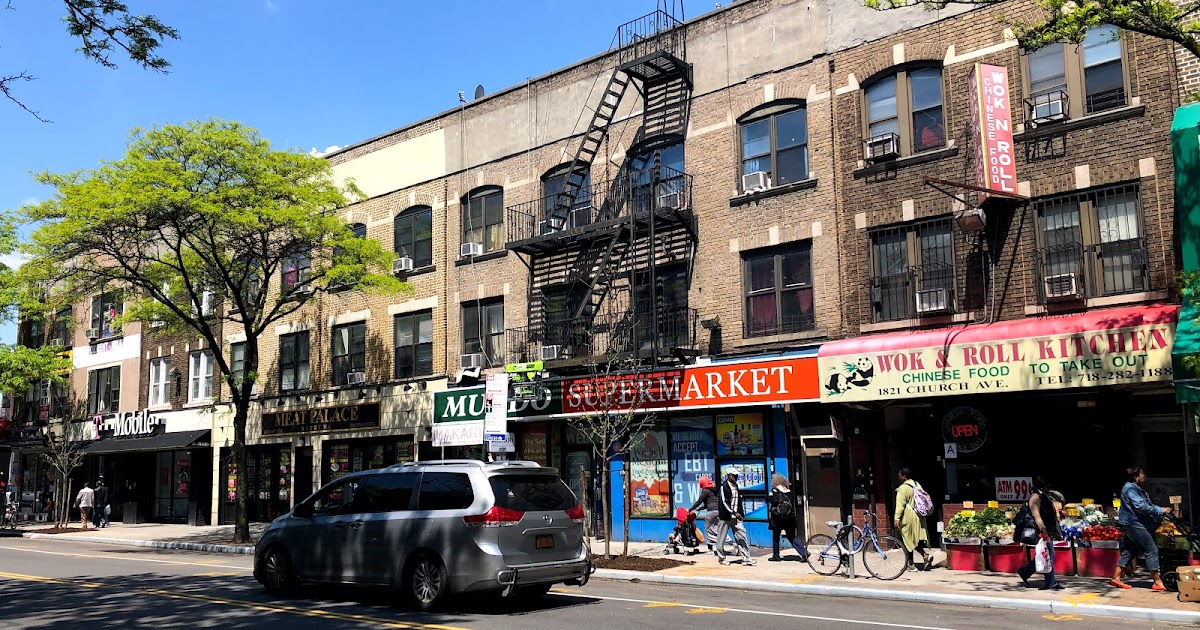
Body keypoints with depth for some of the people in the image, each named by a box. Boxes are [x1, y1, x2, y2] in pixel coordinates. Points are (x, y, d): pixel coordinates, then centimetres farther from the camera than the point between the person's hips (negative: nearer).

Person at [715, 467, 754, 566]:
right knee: (721, 538, 4)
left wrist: (741, 513, 12)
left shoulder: (735, 486, 14)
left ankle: (746, 559, -5)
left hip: (736, 516, 6)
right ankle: (722, 557, 20)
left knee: (742, 537, -3)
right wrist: (734, 513, -23)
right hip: (726, 516, -6)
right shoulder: (724, 486, -10)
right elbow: (724, 502, -17)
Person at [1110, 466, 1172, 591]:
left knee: (1128, 552, 12)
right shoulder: (1130, 489, -15)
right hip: (1133, 524, -11)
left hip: (1130, 524, 11)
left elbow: (1148, 505, 18)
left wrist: (1161, 510, 3)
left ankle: (1116, 578, 14)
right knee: (1151, 550, -10)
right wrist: (1160, 511, -18)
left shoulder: (1137, 489, 19)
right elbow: (1141, 507, -22)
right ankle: (1158, 582, -9)